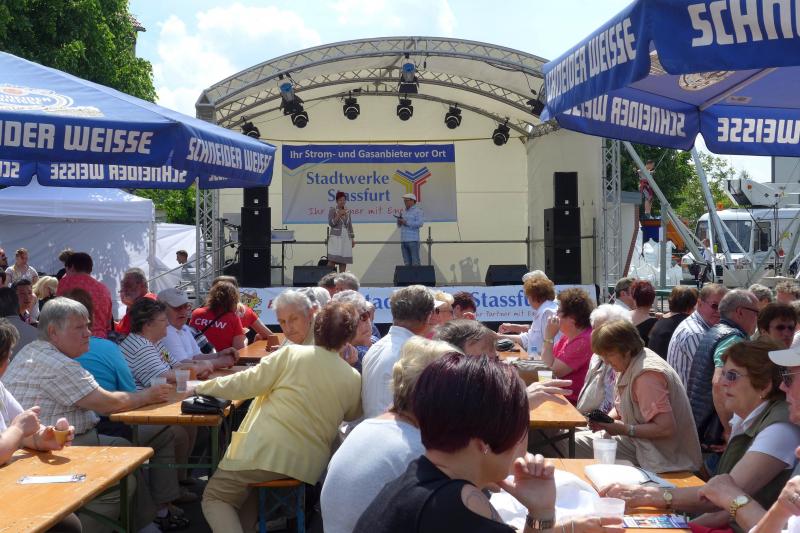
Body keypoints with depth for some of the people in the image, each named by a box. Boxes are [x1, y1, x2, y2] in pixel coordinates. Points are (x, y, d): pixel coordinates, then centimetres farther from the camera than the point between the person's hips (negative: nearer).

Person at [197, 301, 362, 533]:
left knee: (215, 498, 11)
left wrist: (201, 387, 6)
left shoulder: (291, 354, -7)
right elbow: (352, 415, 20)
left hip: (265, 449, -5)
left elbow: (246, 384, -6)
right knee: (248, 497, 28)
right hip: (307, 465, 5)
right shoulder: (354, 379, 2)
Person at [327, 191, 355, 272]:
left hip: (346, 238, 5)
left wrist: (353, 239, 13)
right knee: (332, 259, -15)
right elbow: (331, 223, -9)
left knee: (343, 261, 2)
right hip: (336, 237, -5)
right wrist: (339, 215, -19)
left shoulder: (347, 211, 14)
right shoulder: (332, 210, 0)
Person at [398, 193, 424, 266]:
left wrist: (406, 222, -15)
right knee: (407, 263, 5)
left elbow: (420, 223, -14)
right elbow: (399, 225, 25)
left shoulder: (417, 210, -1)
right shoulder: (404, 212, 21)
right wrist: (399, 221, 2)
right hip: (403, 241, 7)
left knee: (415, 263, -8)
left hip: (413, 240, -7)